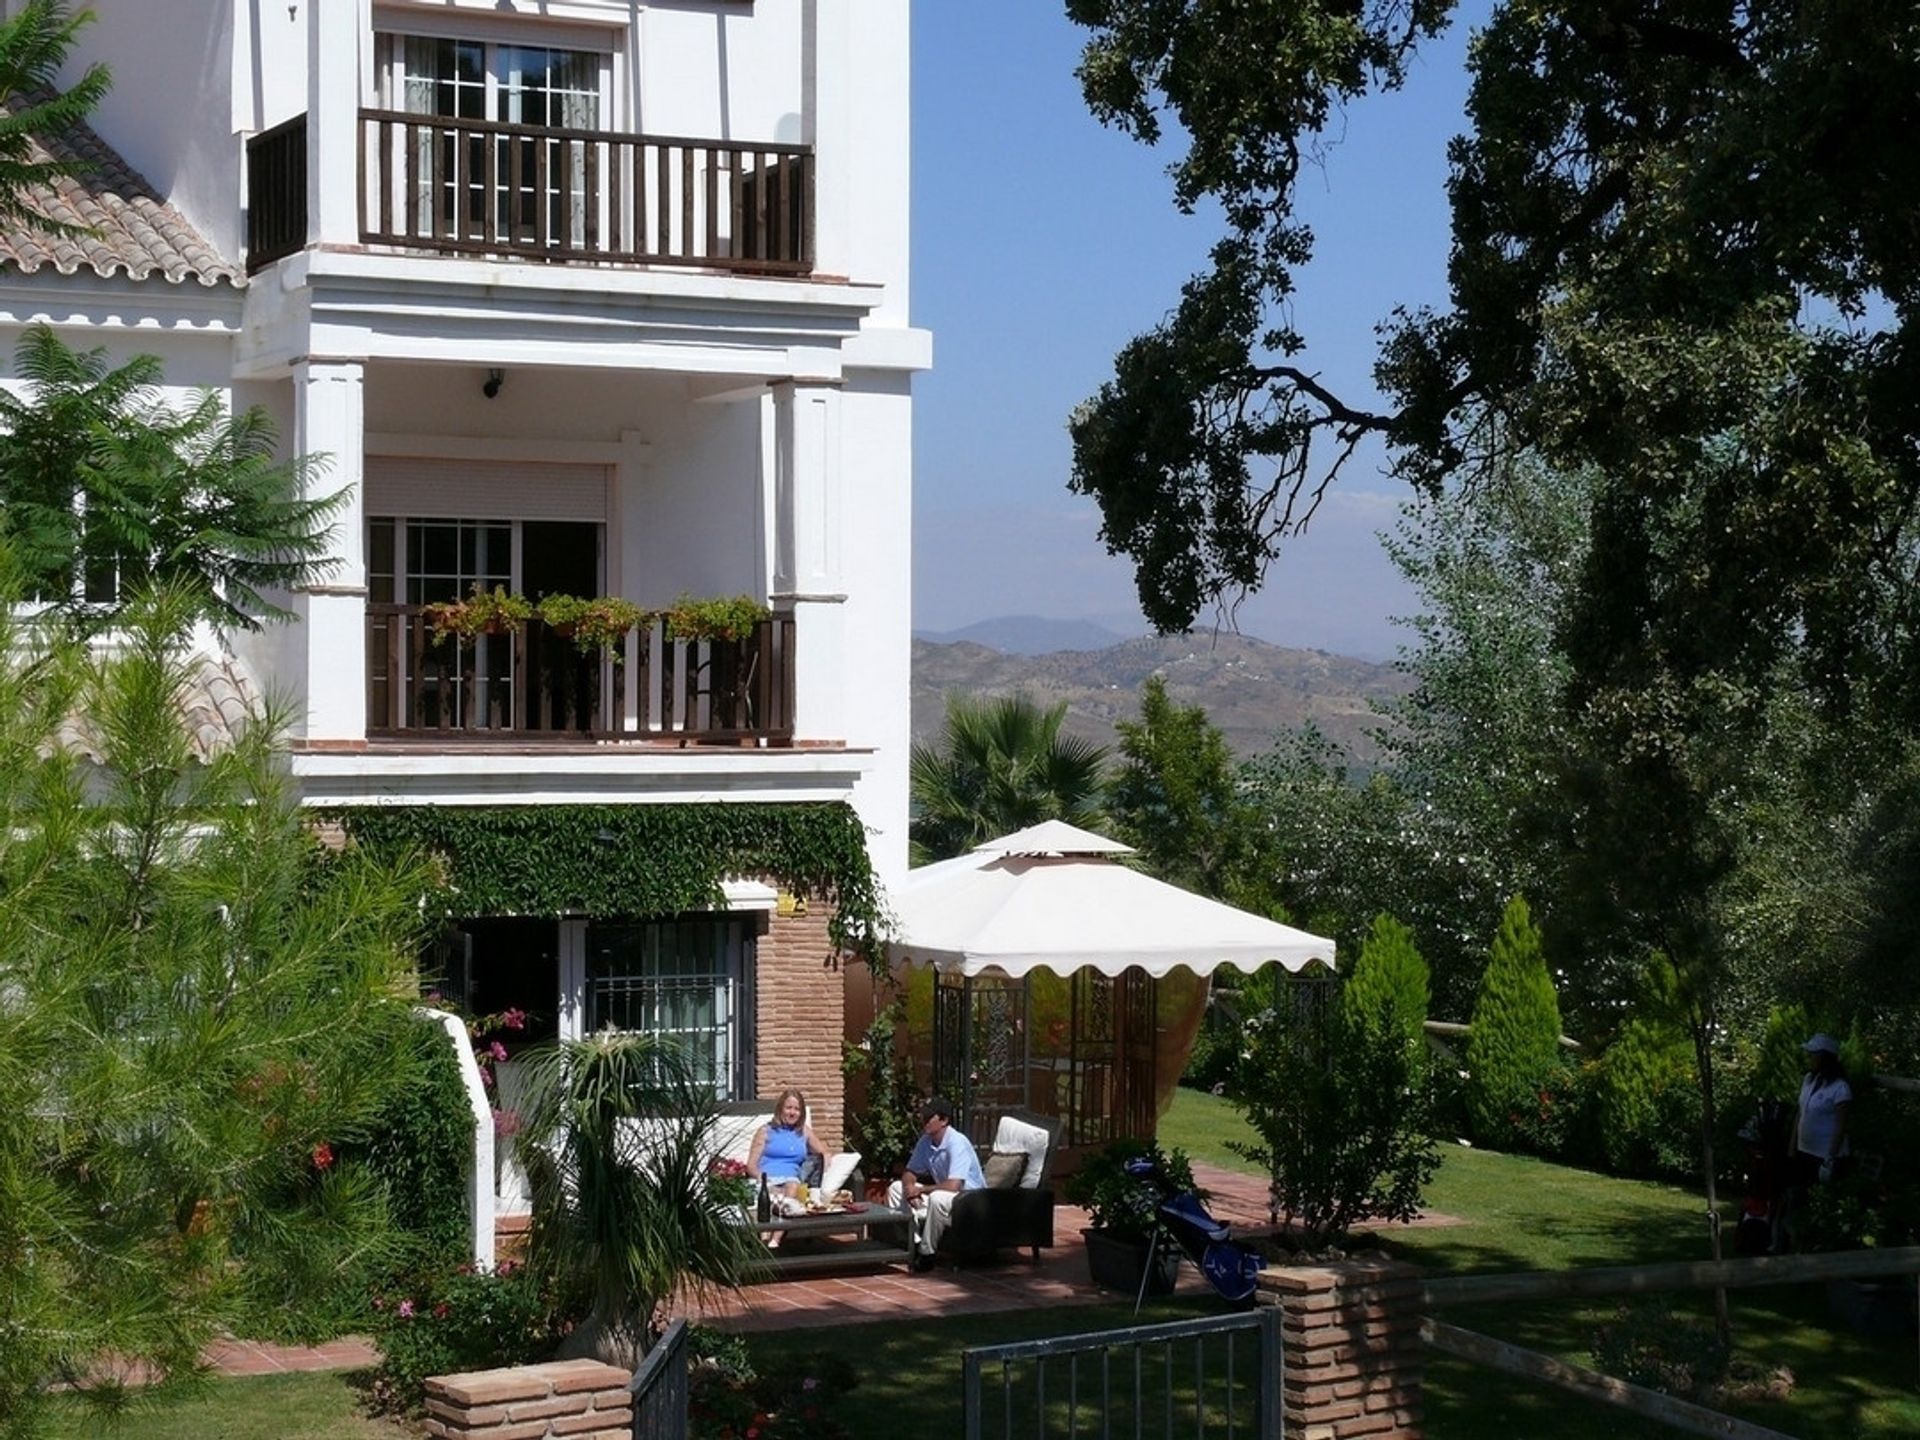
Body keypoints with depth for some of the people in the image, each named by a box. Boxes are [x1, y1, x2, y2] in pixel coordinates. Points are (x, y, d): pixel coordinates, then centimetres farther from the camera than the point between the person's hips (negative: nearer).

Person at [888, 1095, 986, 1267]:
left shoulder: (957, 1143, -25)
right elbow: (910, 1173, 10)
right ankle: (912, 1242, -3)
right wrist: (909, 1186, -15)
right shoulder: (925, 1142, -1)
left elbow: (953, 1186, -33)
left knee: (938, 1198, -39)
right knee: (895, 1188, 3)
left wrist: (920, 1190, -21)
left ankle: (927, 1253, -22)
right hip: (943, 1194, 9)